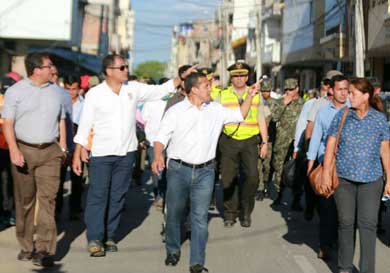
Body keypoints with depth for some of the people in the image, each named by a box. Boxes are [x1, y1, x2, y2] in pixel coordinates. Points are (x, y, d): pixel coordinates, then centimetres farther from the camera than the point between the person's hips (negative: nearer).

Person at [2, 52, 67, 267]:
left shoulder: (56, 91, 12)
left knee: (47, 199, -9)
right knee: (24, 201, 5)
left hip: (50, 152, 2)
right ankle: (26, 247, 17)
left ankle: (45, 249, -9)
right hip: (23, 150, -2)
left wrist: (62, 148, 11)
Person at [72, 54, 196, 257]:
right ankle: (95, 239, -1)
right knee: (97, 196, -6)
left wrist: (182, 77, -2)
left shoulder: (134, 89, 4)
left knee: (117, 197, 8)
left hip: (126, 153, 3)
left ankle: (110, 237, 18)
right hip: (101, 154, -3)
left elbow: (161, 90, 10)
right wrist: (77, 155, -5)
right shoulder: (95, 94, -4)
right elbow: (84, 125, -3)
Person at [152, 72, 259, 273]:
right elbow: (162, 137, -6)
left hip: (204, 172, 2)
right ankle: (173, 251, 31)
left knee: (200, 217, -2)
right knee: (174, 214, 9)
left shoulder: (215, 110, 9)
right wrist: (158, 156, -23)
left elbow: (239, 115, 20)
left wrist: (250, 96, 10)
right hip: (178, 170, -2)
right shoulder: (176, 111, -2)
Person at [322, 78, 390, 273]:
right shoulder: (342, 115, 1)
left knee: (368, 224, -5)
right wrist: (326, 173, -3)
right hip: (344, 177, 1)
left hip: (371, 179, -1)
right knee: (346, 222, 8)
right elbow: (330, 146, 2)